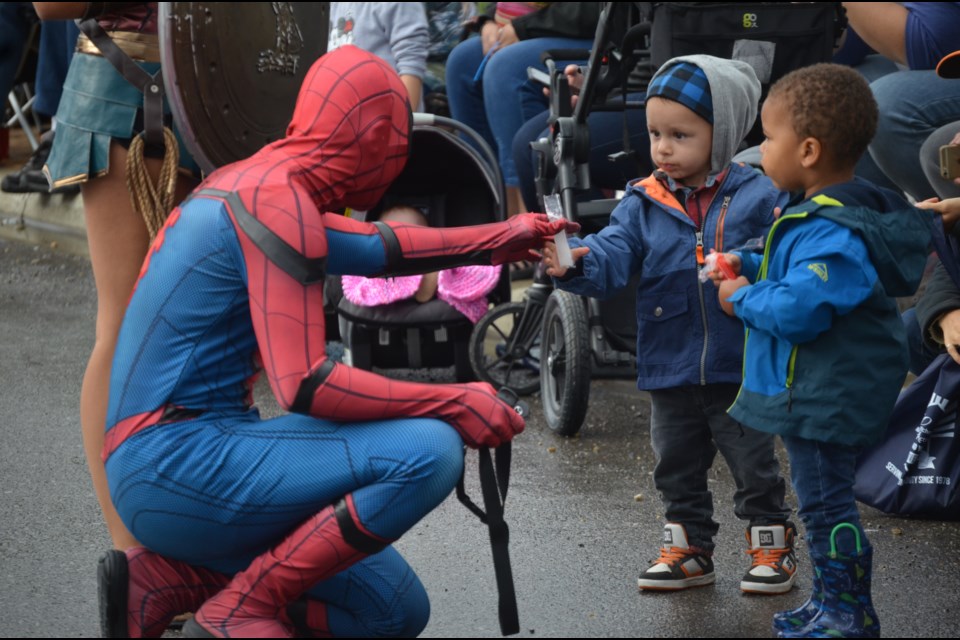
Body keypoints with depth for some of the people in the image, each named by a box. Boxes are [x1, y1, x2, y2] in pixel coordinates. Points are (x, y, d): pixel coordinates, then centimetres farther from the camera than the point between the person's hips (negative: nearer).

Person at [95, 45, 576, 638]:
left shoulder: (249, 184, 13)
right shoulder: (276, 201, -16)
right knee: (429, 452, -22)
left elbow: (373, 247, 31)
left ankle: (165, 582, 7)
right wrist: (460, 403, -15)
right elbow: (303, 386, -23)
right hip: (177, 461, -10)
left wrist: (502, 239, 36)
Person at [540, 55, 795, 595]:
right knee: (678, 468, 16)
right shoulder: (645, 204, -1)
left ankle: (772, 546, 25)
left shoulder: (757, 198, -7)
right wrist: (575, 263, -34)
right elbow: (613, 256, -14)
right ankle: (689, 549, 31)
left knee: (755, 464, 8)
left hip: (740, 369, -3)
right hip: (670, 370, 3)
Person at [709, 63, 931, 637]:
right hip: (818, 393, 11)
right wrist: (749, 268, 8)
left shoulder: (832, 233, -25)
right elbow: (801, 276, 23)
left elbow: (799, 310, -32)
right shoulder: (821, 214, 9)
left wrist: (742, 299, -15)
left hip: (824, 400, -11)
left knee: (826, 502, -2)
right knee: (824, 498, 19)